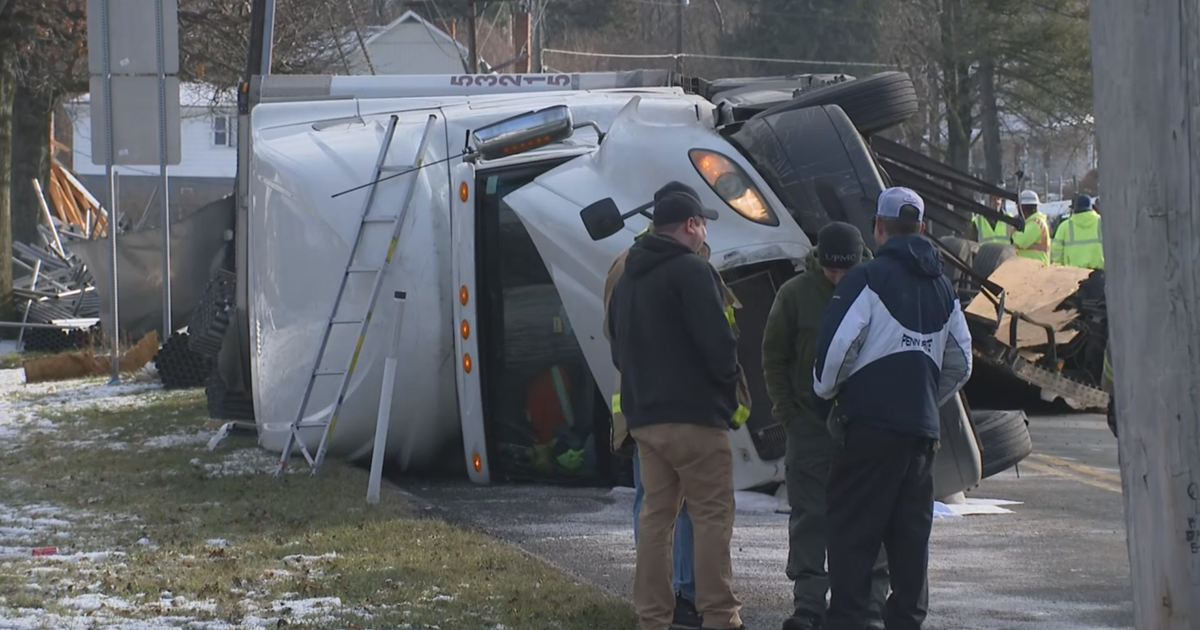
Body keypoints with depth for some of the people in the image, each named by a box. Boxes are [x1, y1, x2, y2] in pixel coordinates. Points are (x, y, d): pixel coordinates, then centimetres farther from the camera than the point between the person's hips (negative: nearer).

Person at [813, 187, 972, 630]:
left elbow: (836, 347, -13)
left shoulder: (867, 279, -8)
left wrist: (826, 391, 5)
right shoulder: (941, 288, 15)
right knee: (911, 531, 10)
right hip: (922, 428, 6)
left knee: (852, 530, -3)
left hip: (870, 425, -6)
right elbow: (960, 364, 20)